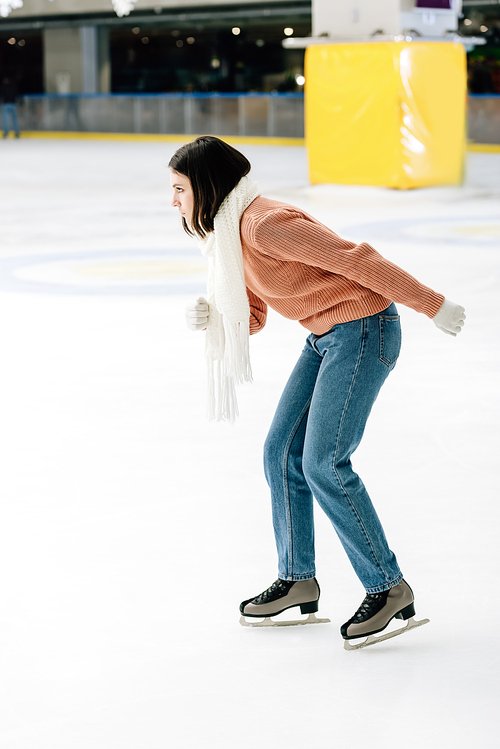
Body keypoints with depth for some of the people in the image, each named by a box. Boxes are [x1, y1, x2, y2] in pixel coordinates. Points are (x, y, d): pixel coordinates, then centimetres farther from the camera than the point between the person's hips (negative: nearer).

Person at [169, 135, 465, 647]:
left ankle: (388, 587, 0)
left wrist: (432, 307, -19)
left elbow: (355, 260, -22)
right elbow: (251, 318, 16)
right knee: (281, 452, 8)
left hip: (363, 330, -10)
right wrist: (211, 317, -6)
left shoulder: (264, 224, -22)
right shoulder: (226, 235, 9)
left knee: (323, 463, -11)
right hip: (325, 338, 10)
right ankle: (297, 579, 21)